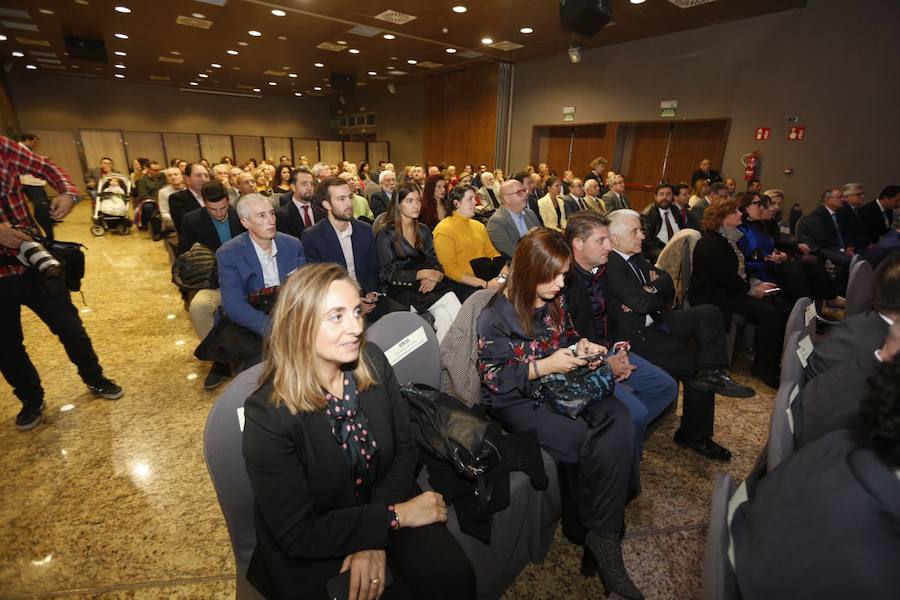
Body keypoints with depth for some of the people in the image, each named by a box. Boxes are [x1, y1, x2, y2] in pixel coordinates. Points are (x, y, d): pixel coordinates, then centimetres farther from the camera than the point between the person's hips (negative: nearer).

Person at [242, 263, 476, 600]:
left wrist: (374, 539, -14)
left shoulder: (372, 362, -11)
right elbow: (298, 534, -18)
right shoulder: (268, 414, -24)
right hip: (313, 552, -3)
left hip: (384, 500, 4)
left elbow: (404, 449, -3)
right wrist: (396, 516, -18)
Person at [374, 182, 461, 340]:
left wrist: (436, 275, -10)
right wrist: (423, 274, -13)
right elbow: (387, 273, -5)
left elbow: (435, 261, 15)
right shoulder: (385, 234, 0)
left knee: (460, 314, -25)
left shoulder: (423, 230, 17)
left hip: (429, 285, 5)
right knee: (442, 315, -29)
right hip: (401, 289, -4)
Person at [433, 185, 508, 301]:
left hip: (492, 276, 7)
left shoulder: (478, 225, 21)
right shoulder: (443, 230, -2)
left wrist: (504, 266, -3)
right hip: (464, 283, -7)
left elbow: (492, 252, 22)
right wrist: (485, 284, -17)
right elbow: (450, 269, -10)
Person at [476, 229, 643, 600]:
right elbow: (493, 378, -13)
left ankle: (603, 540, -12)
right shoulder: (496, 315, -12)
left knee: (618, 421, -23)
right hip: (515, 401, -6)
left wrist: (582, 347, -2)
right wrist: (544, 366, -21)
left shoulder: (556, 301, 7)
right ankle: (600, 537, -2)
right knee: (592, 442, -26)